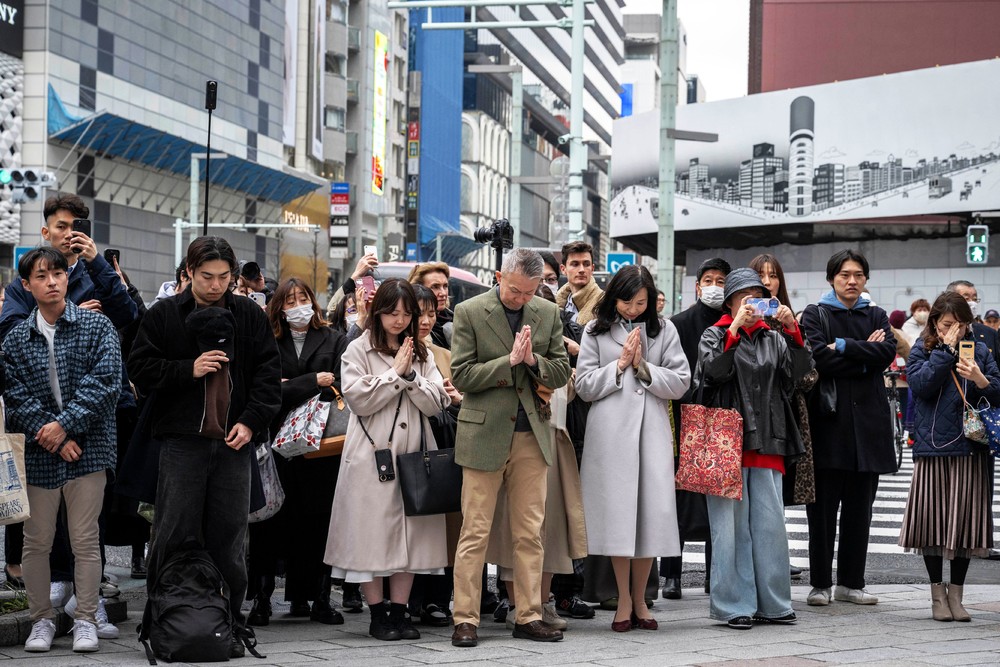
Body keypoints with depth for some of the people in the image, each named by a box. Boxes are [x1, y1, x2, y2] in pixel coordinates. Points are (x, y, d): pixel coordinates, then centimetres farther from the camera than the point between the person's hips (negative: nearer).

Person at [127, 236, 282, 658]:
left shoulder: (250, 316, 9)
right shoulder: (164, 316, 4)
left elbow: (269, 371, 8)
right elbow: (140, 369, 2)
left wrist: (252, 421, -4)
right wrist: (189, 369, -11)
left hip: (234, 441, 2)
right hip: (182, 440, -2)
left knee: (229, 538, 5)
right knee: (175, 535, -1)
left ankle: (231, 625, 12)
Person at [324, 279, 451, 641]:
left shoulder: (421, 353, 14)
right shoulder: (358, 350, 3)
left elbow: (436, 402, 5)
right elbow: (359, 400, -9)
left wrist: (410, 375, -9)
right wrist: (396, 373, -8)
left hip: (413, 453, 4)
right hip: (373, 454, -4)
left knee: (410, 531, 4)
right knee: (373, 532, -2)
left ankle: (399, 611, 11)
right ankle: (377, 614, 7)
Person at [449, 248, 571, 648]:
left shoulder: (548, 314, 9)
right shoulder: (469, 312, -3)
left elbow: (562, 373, 8)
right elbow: (460, 375, -8)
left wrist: (533, 360, -10)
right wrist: (509, 360, -15)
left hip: (532, 435, 4)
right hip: (485, 433, -4)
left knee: (530, 532, 6)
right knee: (476, 532, -1)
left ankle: (528, 616, 13)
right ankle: (465, 619, 4)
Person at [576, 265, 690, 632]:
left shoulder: (664, 330, 10)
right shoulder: (596, 331, 7)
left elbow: (680, 382, 4)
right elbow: (584, 386, 3)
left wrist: (643, 367, -7)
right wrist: (620, 363, -5)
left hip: (651, 428, 1)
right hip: (611, 432, -1)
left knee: (653, 511, -1)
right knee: (617, 512, -2)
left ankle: (639, 599, 12)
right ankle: (624, 601, 8)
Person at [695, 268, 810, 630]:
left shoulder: (772, 338, 16)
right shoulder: (715, 335, 6)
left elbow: (798, 370, 0)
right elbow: (715, 369, -13)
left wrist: (792, 329, -12)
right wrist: (736, 328, -18)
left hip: (766, 442, 4)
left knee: (770, 524, 4)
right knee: (732, 525, -4)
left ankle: (771, 603, 12)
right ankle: (734, 604, 2)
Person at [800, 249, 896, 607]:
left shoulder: (876, 316, 15)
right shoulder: (815, 315, 5)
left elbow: (888, 352, -5)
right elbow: (818, 359, -12)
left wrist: (844, 346, -12)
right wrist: (865, 356, -8)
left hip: (867, 420, 3)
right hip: (828, 418, -3)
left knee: (860, 507, 6)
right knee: (823, 507, -1)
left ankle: (851, 582, 13)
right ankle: (820, 583, 5)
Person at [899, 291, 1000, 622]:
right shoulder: (921, 352, 6)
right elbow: (921, 385, -12)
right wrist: (946, 350, -10)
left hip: (970, 447, 1)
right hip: (932, 446, -1)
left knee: (964, 520, 1)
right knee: (933, 519, 0)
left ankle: (956, 594, 12)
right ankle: (938, 593, 13)